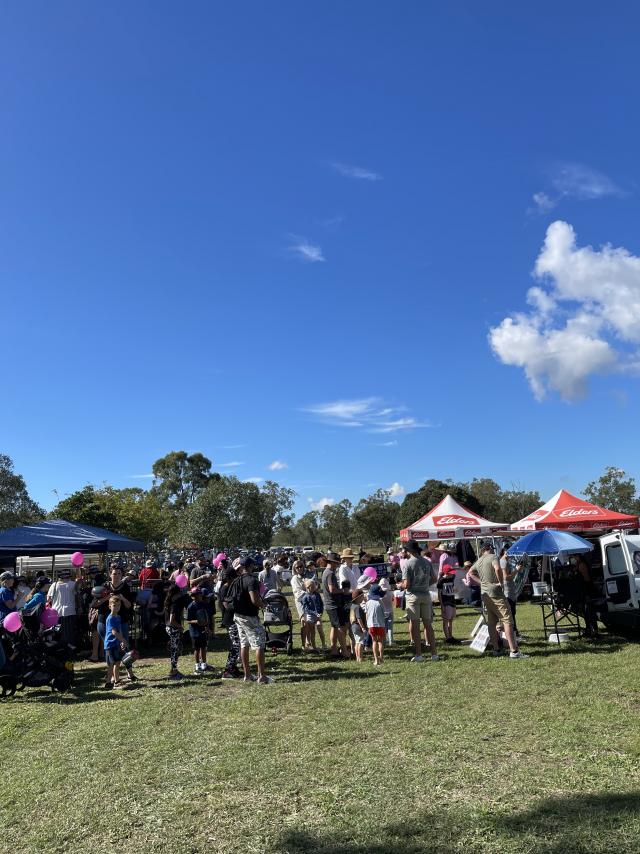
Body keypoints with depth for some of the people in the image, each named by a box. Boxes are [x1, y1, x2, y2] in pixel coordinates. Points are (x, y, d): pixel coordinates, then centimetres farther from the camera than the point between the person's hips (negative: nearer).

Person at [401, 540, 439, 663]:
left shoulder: (407, 563, -12)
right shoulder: (427, 562, 5)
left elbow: (406, 584, -16)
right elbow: (434, 579, 10)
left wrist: (400, 585, 5)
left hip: (413, 596, -5)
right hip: (426, 595, 5)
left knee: (414, 625, 3)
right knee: (428, 625, 12)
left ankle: (418, 654, 4)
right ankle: (434, 653, 14)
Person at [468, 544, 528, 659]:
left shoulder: (478, 561, 15)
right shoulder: (493, 557, -9)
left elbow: (470, 572, 28)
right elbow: (497, 569, -28)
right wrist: (501, 582, -15)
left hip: (485, 593, 8)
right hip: (495, 593, -8)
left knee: (492, 622, 12)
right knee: (507, 621, -8)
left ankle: (496, 649, 16)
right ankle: (514, 651, -12)